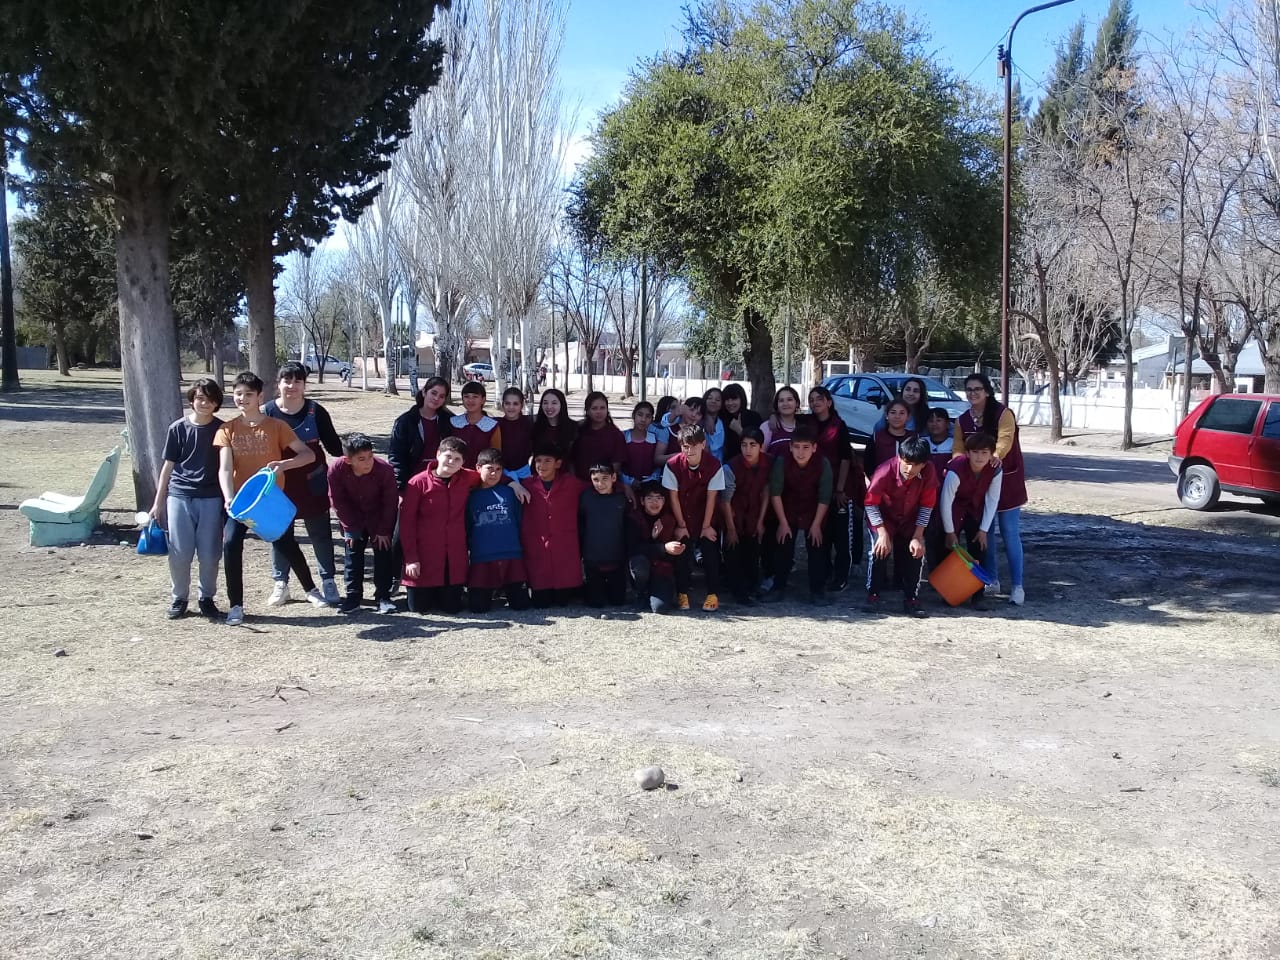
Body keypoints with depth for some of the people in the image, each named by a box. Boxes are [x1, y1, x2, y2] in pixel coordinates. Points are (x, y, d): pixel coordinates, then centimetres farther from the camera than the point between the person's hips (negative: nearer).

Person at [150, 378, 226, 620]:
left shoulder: (222, 430, 3)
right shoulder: (178, 428, 3)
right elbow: (168, 466, 8)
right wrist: (158, 502, 7)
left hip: (211, 498, 0)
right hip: (179, 496, 0)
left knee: (209, 553, 2)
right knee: (180, 553, 0)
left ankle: (207, 598, 19)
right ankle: (179, 598, 17)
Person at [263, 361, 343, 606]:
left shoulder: (315, 411, -4)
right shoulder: (268, 412, -4)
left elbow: (332, 444, 1)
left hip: (313, 485, 0)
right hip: (280, 485, 1)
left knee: (320, 533, 8)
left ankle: (328, 581, 20)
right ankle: (280, 584, 23)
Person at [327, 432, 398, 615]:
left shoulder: (385, 469, -30)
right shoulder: (336, 469, -26)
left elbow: (390, 502, -17)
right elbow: (338, 500, -12)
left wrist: (384, 530, -13)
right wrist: (350, 527, -11)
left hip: (380, 517, -1)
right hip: (353, 519, 1)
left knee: (383, 553, -3)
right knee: (352, 553, 1)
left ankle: (383, 598, 3)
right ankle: (353, 596, 8)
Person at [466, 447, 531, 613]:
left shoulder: (510, 492, 6)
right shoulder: (472, 496, 7)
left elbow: (519, 521, 10)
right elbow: (466, 528, 13)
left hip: (512, 557, 0)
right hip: (481, 559, 0)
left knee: (521, 604, -2)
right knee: (478, 606, -4)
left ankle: (505, 591, 30)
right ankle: (492, 592, 28)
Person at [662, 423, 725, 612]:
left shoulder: (714, 465, -19)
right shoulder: (673, 465, -19)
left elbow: (711, 497, -14)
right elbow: (674, 497, -12)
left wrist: (706, 526, -10)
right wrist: (681, 525, -8)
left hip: (706, 519, 0)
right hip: (682, 519, 0)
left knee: (711, 555, -2)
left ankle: (713, 595, 8)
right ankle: (682, 594, 12)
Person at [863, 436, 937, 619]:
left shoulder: (928, 472, -25)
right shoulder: (885, 471, -32)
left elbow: (927, 505, -14)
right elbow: (870, 503, -21)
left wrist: (918, 536, -16)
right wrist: (883, 533, -24)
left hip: (910, 521, 3)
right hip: (883, 519, -2)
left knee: (917, 552, -13)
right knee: (880, 549, -22)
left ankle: (911, 600, 3)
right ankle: (873, 596, -7)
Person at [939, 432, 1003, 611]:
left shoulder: (995, 470, -21)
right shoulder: (956, 470, -32)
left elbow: (992, 500, -10)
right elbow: (945, 503, -24)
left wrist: (984, 530, -8)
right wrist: (950, 532, -16)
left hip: (976, 510, 3)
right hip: (954, 510, -3)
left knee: (979, 551, -2)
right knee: (950, 549, -5)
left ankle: (977, 596, 5)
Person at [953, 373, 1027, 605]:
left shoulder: (1003, 413, -9)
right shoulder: (962, 420, 7)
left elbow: (1005, 439, -25)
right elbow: (959, 449, 1)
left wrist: (996, 455, -46)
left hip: (1005, 479, -5)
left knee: (1010, 533, -4)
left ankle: (1017, 586, -1)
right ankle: (991, 580, 22)